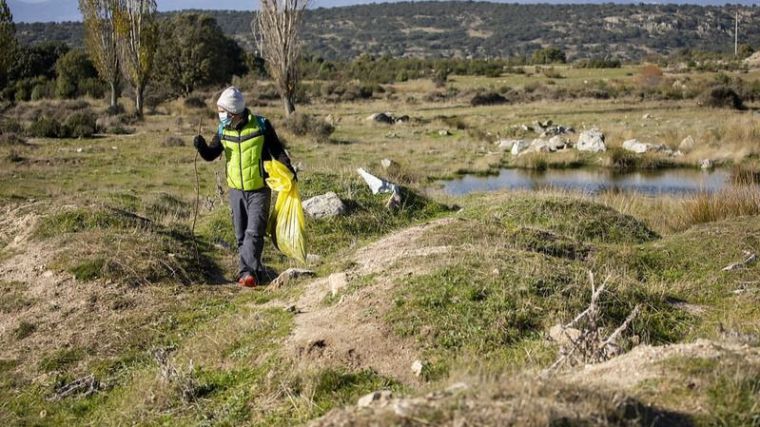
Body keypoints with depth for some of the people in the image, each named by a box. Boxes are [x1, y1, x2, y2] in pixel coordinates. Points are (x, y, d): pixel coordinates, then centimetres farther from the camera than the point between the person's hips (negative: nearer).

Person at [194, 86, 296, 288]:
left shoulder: (261, 125, -10)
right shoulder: (223, 130, 1)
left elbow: (277, 150, -1)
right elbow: (211, 155, 3)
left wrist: (288, 168, -15)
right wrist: (202, 146, -18)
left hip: (259, 190, -4)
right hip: (236, 190, 5)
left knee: (254, 232, -12)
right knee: (241, 236, 9)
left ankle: (248, 272, -15)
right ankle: (254, 271, 18)